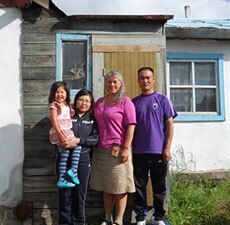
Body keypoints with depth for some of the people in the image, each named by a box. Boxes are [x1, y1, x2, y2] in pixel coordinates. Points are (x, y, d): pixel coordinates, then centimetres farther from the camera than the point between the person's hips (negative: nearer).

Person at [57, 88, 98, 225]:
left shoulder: (92, 119, 10)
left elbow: (95, 138, -3)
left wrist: (78, 140, -16)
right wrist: (64, 142, -18)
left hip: (83, 159, 1)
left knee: (80, 193, 7)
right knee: (65, 192, 1)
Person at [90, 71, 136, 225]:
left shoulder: (125, 101, -2)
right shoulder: (100, 102, 16)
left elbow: (131, 126, -9)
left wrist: (126, 148, -16)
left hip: (118, 150, -6)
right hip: (101, 150, 6)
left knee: (119, 187, 1)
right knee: (106, 187, 12)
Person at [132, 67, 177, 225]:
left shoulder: (162, 100, 3)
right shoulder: (134, 102, 9)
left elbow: (169, 124, 0)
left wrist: (167, 148, -8)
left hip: (158, 151, -2)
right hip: (139, 152, 2)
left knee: (159, 186, 8)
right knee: (139, 186, 8)